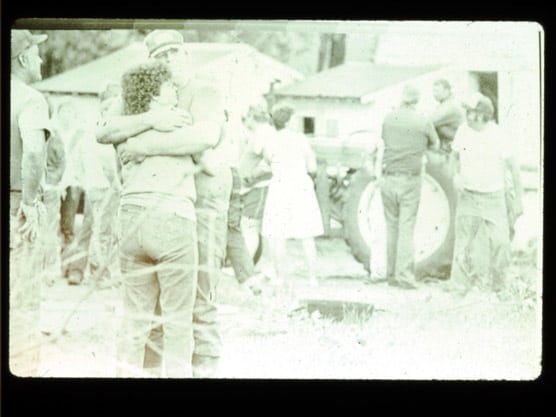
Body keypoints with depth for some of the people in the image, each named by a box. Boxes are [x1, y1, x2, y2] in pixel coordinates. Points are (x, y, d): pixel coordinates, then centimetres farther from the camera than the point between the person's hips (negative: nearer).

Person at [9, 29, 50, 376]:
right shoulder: (30, 100, -11)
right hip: (17, 205, -6)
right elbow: (34, 151, -28)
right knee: (22, 303, 0)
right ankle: (24, 370, 4)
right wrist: (30, 201, -18)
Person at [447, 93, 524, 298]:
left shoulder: (500, 136, -13)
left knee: (499, 242, -2)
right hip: (468, 196, 1)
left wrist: (519, 198, -7)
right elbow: (454, 156, 13)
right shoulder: (463, 131, -5)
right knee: (464, 240, -6)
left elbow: (513, 167, -7)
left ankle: (497, 285, 18)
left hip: (493, 197, -1)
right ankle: (459, 286, -3)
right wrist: (456, 175, -7)